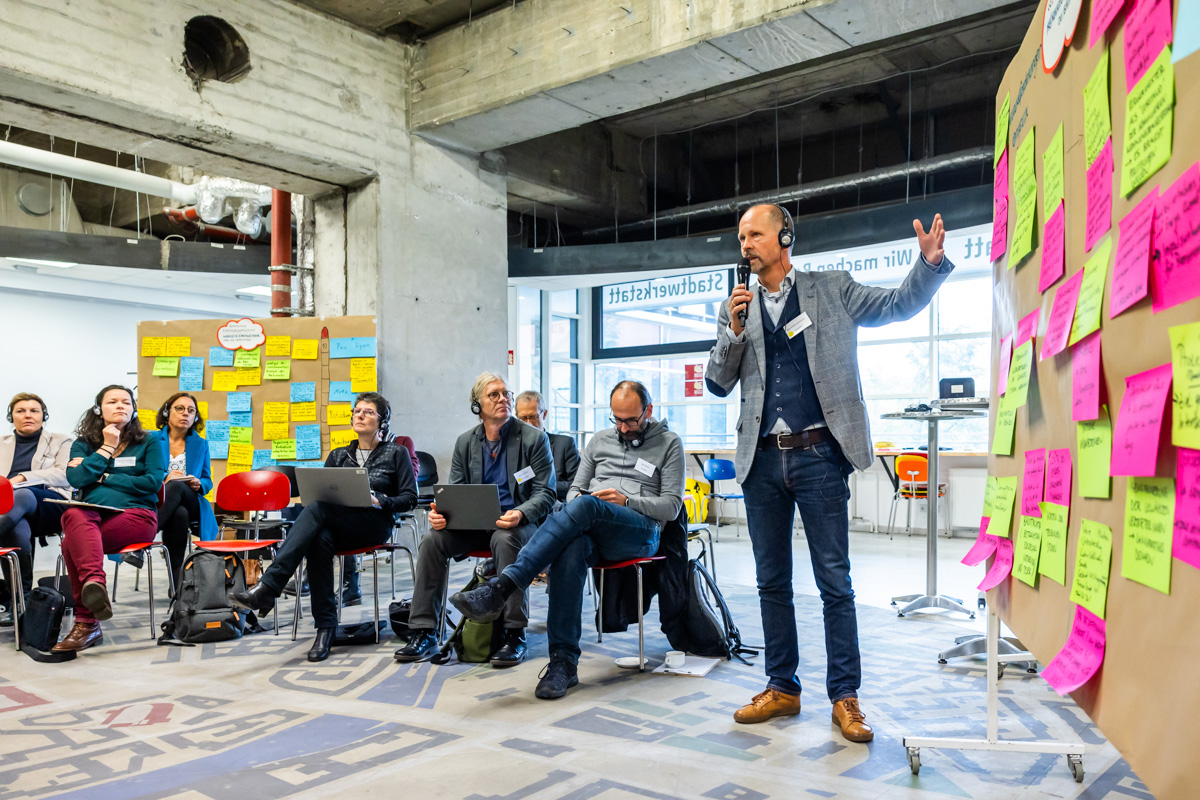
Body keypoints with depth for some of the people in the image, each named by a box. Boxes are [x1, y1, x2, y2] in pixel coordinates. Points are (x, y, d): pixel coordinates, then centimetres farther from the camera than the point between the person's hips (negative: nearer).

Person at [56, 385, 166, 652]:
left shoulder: (149, 444, 15)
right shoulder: (83, 444, 21)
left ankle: (87, 622, -36)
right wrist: (106, 448, 2)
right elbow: (75, 479, 2)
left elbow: (152, 482, -2)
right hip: (91, 516, 2)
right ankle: (95, 582, -56)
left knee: (72, 543, -31)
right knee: (74, 515, -37)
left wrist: (101, 477, 1)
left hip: (135, 515, -2)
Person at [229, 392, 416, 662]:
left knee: (317, 510, -32)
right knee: (319, 539, -36)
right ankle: (325, 627, -34)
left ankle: (266, 588, -41)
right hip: (338, 527, 4)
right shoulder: (338, 456, 25)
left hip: (376, 524, -4)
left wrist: (379, 501, -14)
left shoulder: (396, 453, 13)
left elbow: (410, 498, 4)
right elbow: (320, 493, 18)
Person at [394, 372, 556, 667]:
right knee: (432, 539, -21)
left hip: (518, 522, -4)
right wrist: (440, 513, -13)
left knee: (506, 540, -37)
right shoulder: (465, 442, 12)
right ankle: (423, 633, -14)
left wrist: (520, 514, -27)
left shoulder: (534, 438, -1)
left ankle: (514, 634, -26)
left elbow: (545, 493, -6)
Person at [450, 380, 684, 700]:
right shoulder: (600, 440, 23)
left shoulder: (669, 443, 10)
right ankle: (563, 661, -34)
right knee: (571, 551, -37)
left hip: (641, 532, -3)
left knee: (584, 507, -37)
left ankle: (501, 588, -43)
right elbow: (575, 489, 22)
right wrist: (576, 501, -3)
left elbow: (671, 506, 3)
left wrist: (626, 500, -11)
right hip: (591, 527, 4)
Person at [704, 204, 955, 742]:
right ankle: (782, 688, 23)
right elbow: (717, 384, 8)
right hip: (762, 460, 3)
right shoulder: (736, 308, 12)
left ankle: (844, 696, 10)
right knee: (771, 581, 11)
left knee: (834, 581, 0)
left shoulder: (831, 291, 7)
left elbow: (901, 304, 4)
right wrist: (734, 332, -8)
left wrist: (930, 261, -13)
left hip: (818, 455, -3)